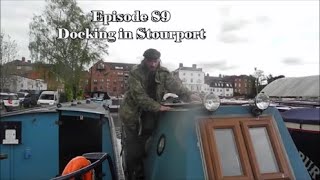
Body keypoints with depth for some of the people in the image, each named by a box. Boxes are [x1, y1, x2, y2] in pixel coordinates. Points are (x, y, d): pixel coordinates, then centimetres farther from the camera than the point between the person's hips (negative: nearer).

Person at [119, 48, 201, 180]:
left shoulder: (163, 73, -5)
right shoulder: (135, 73, -16)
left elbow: (175, 85, -19)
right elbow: (139, 96, -24)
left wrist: (189, 95, -38)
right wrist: (158, 107, -31)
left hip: (150, 115, 3)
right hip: (133, 114, -3)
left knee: (143, 148, 12)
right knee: (131, 150, 6)